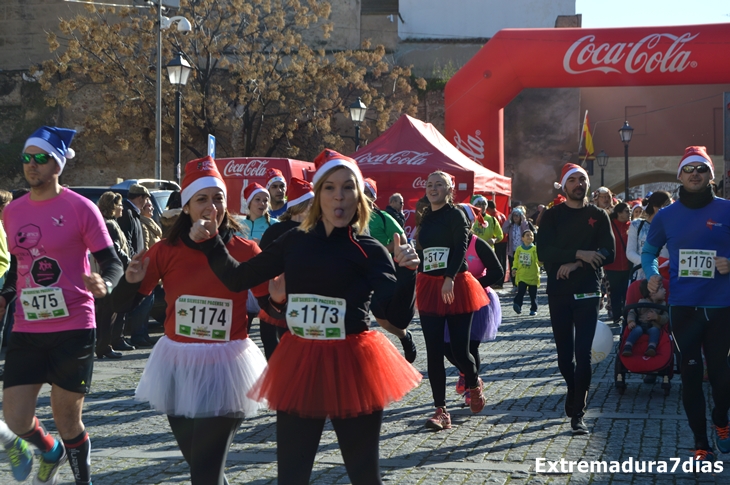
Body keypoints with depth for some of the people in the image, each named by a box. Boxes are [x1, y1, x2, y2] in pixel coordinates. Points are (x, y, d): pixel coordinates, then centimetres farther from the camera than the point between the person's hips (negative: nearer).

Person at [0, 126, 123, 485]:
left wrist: (104, 284, -29)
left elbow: (112, 262, -8)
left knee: (67, 420, 5)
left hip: (73, 329, -4)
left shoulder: (80, 208, -7)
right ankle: (50, 452, 34)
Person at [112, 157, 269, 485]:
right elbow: (122, 305, 1)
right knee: (194, 455, 20)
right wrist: (132, 280, -19)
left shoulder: (245, 251, -8)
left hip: (225, 366, -3)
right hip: (179, 365, 3)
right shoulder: (166, 251, -3)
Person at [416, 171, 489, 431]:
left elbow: (461, 247, -17)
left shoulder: (456, 215, -5)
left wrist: (450, 278, -29)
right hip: (429, 286, 6)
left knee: (459, 349, -4)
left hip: (456, 286, -6)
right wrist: (418, 285, 16)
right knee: (434, 352, 0)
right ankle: (441, 411, 4)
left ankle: (474, 384, 30)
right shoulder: (426, 219, 14)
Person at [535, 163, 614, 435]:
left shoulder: (598, 216, 6)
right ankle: (574, 391, 35)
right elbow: (543, 251, -10)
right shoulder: (552, 216, 4)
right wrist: (580, 254, -19)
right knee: (564, 353, 9)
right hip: (558, 293, 1)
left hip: (588, 292, -1)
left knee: (583, 354, -7)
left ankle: (577, 414, -4)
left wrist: (575, 265, -15)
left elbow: (609, 253, -5)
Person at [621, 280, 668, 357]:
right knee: (637, 329, -34)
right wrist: (631, 321, -16)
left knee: (654, 330, -34)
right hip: (641, 324, -1)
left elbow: (666, 319, 4)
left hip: (654, 326, 1)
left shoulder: (662, 305, 11)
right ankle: (627, 347, -45)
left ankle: (651, 348, -53)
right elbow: (632, 312, 5)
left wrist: (657, 317, -16)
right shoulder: (642, 302, 8)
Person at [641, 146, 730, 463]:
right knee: (690, 374, 3)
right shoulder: (666, 216, 4)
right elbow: (649, 251, 14)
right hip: (683, 306, 1)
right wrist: (651, 274, -5)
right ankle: (701, 443, 14)